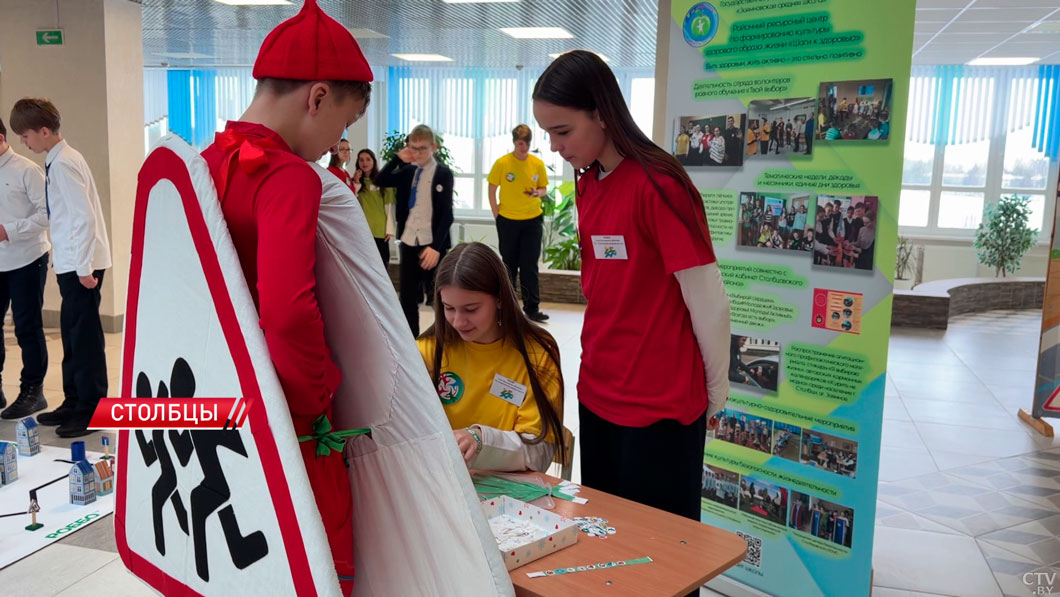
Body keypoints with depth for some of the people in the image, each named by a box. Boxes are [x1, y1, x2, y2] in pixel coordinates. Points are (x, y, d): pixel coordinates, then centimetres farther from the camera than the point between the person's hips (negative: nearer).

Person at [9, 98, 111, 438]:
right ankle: (74, 403, 28)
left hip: (81, 264, -9)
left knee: (85, 338, -1)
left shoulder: (63, 164, -15)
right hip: (71, 263, 9)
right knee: (72, 335, 16)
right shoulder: (58, 161, 13)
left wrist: (84, 267, -20)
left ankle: (91, 412, 9)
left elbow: (85, 217, -22)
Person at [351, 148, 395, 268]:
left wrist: (390, 229, -5)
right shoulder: (355, 181, 8)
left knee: (382, 264, 5)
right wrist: (356, 184, -7)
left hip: (381, 231, -2)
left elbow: (389, 206, -1)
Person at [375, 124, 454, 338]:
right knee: (406, 297, 7)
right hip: (409, 242, 5)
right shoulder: (408, 171, 10)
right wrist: (398, 158, -6)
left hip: (432, 244, -5)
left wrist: (436, 247, -21)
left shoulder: (443, 173, -6)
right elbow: (380, 181, 3)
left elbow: (446, 214, -12)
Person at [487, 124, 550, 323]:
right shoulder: (502, 163, -7)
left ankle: (532, 308, 10)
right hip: (508, 221, -1)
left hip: (533, 220, 1)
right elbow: (492, 190, 0)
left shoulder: (538, 163, -1)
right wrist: (497, 216, -4)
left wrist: (538, 192, -13)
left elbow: (544, 189, 9)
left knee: (530, 265, 4)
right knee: (509, 265, 9)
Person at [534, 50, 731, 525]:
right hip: (598, 395, 8)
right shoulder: (587, 183, 7)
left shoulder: (659, 185, -18)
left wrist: (716, 394, -5)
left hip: (661, 406, -7)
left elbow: (709, 303, -15)